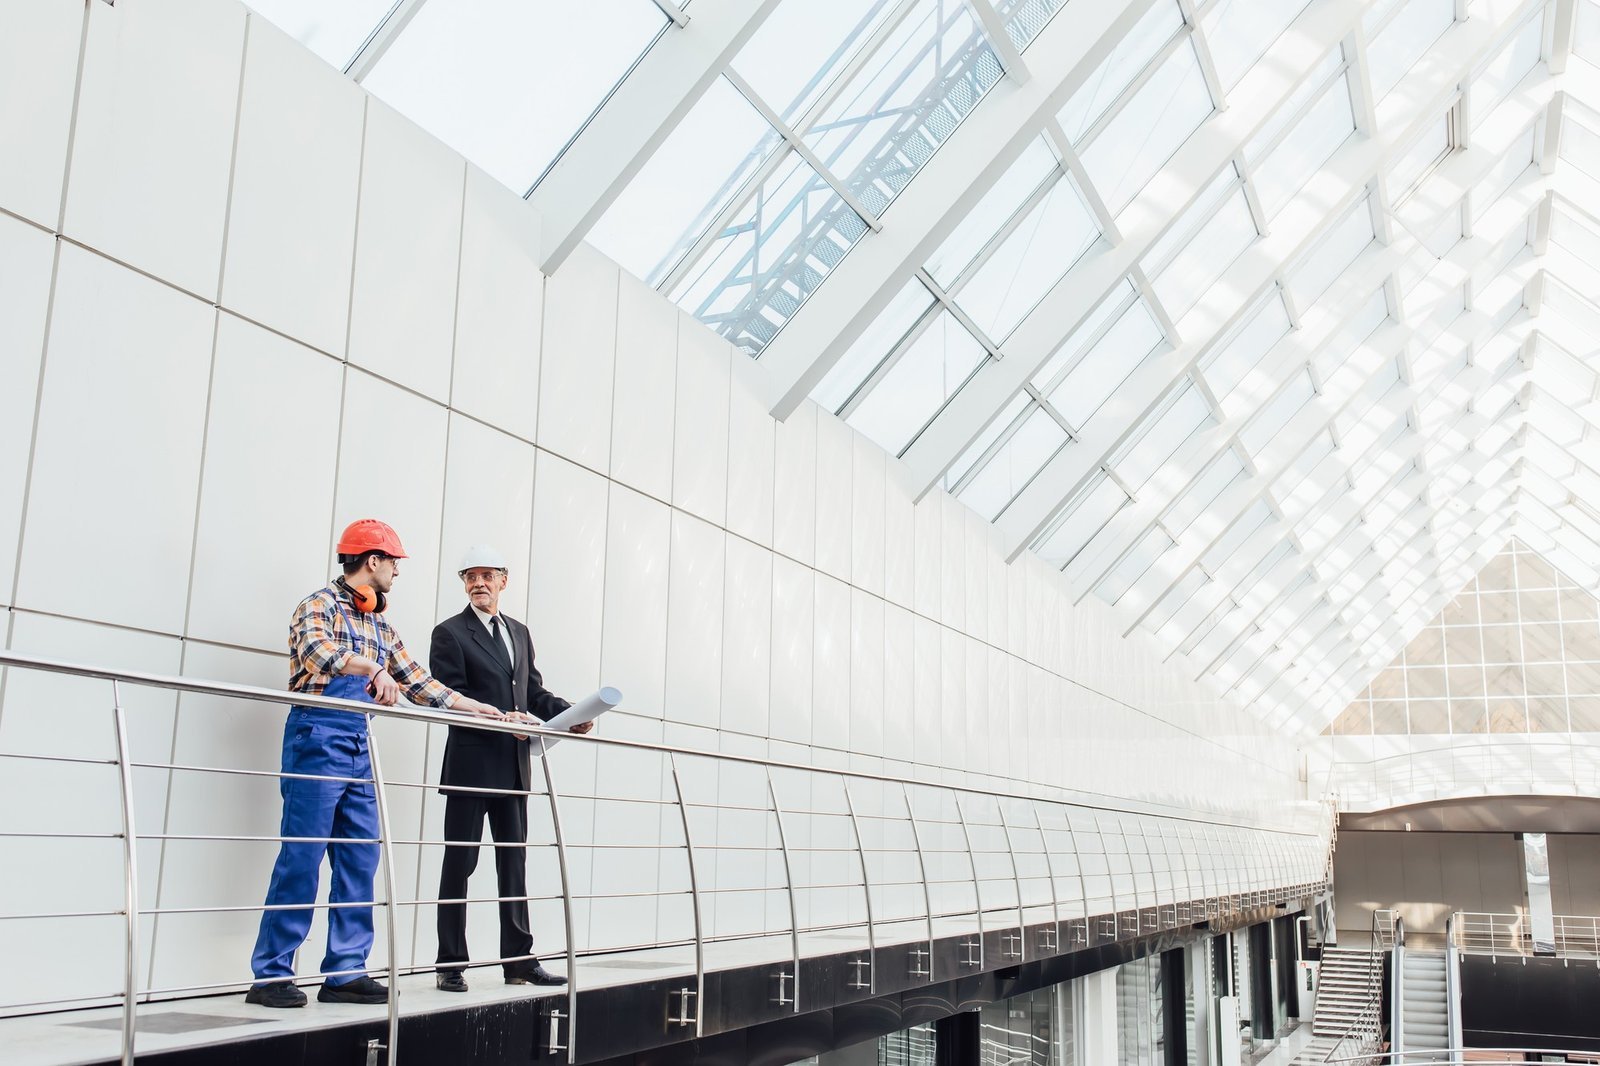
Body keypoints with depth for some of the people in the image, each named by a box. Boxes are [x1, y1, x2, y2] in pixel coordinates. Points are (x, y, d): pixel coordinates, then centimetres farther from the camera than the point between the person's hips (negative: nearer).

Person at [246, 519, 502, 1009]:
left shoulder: (382, 628, 20)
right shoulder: (321, 605, -2)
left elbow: (419, 683, 22)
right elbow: (315, 649, -24)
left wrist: (483, 710, 20)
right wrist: (372, 667, -35)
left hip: (359, 750, 8)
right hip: (318, 741, -7)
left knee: (359, 862, 5)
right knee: (301, 858, -7)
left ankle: (346, 972, 10)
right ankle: (270, 975, 0)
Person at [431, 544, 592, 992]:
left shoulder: (519, 633, 17)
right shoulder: (450, 633, -2)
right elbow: (450, 698, -11)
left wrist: (568, 713, -2)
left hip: (513, 766, 6)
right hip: (470, 765, -6)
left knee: (514, 863, 9)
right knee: (459, 863, 1)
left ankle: (519, 960, 15)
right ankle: (451, 964, 7)